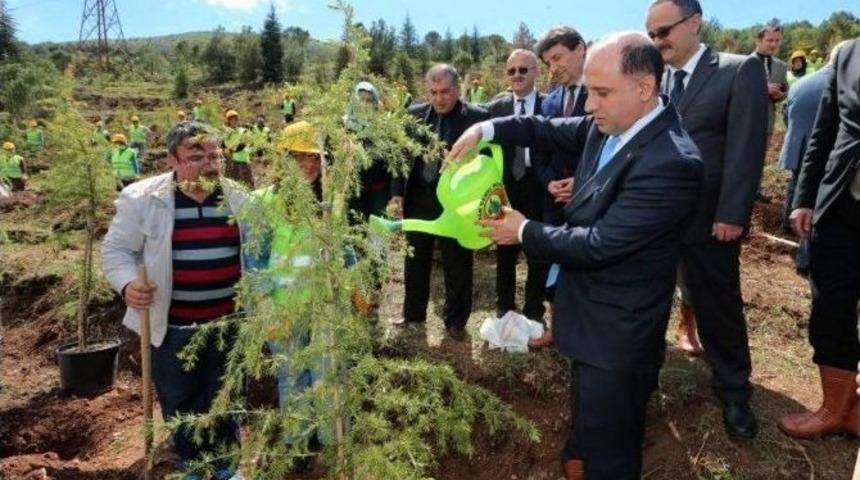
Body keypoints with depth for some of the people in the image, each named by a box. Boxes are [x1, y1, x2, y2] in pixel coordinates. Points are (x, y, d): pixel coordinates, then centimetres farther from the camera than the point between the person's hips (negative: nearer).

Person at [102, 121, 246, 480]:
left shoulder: (237, 198, 0)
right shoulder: (143, 198, -9)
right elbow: (117, 249, -2)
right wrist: (127, 283, -19)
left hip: (228, 321, 2)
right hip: (173, 325, -1)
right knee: (178, 401, 14)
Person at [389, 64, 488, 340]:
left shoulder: (477, 117, -8)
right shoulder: (414, 114, 4)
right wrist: (397, 192, 0)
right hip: (418, 198, 4)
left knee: (457, 264, 8)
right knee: (415, 259, 16)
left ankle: (455, 319, 25)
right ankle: (413, 312, 35)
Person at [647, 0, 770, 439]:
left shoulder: (740, 71, -5)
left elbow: (746, 148, -10)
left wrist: (731, 215, -15)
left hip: (709, 218, -3)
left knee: (718, 306, 8)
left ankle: (734, 394, 26)